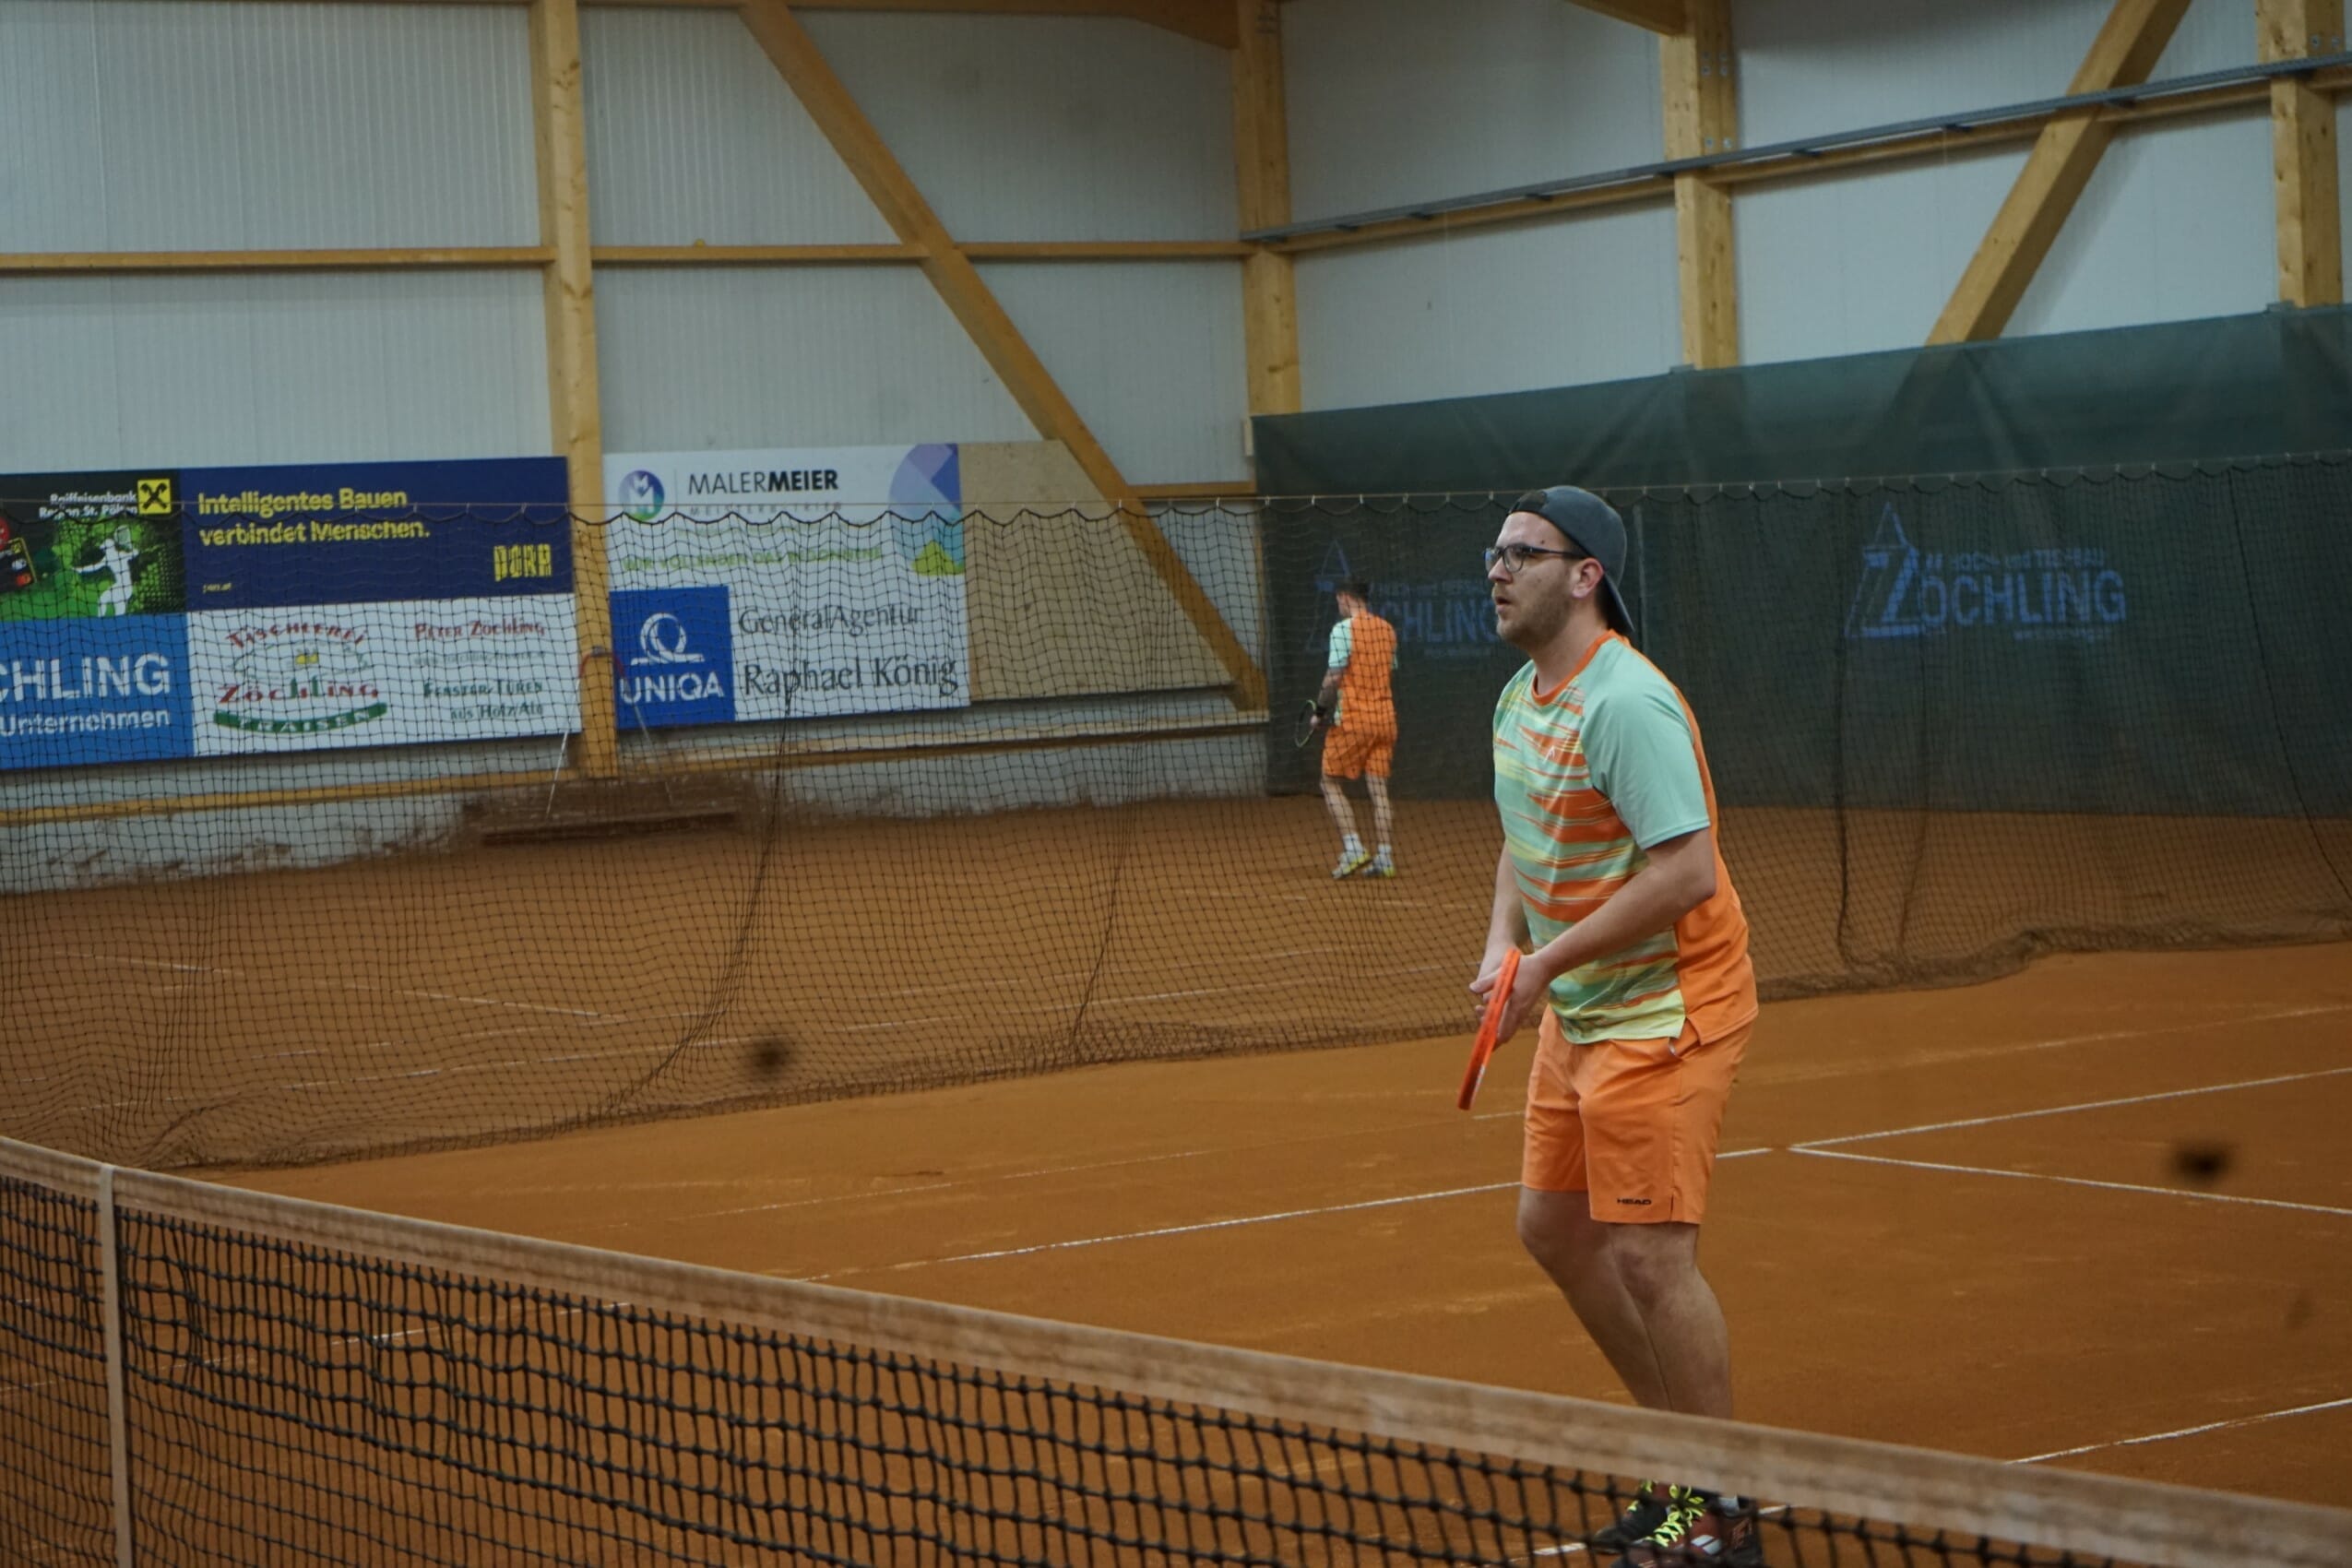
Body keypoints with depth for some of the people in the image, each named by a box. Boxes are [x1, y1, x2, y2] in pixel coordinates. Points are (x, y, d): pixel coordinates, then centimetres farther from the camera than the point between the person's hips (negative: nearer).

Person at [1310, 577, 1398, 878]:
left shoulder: (1344, 629, -9)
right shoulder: (1387, 630, 11)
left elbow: (1334, 677, -14)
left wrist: (1321, 710, -2)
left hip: (1352, 718, -6)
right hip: (1384, 716, 6)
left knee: (1332, 783, 4)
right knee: (1378, 788, 7)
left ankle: (1352, 849, -9)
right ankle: (1384, 856, 1)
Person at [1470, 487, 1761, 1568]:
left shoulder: (1624, 702, -22)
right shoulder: (1522, 697, 9)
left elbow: (1687, 870, -28)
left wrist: (1550, 961, -22)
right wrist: (1503, 942, 4)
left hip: (1663, 1010, -10)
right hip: (1580, 1013, 10)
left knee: (1648, 1255, -10)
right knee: (1555, 1229, 15)